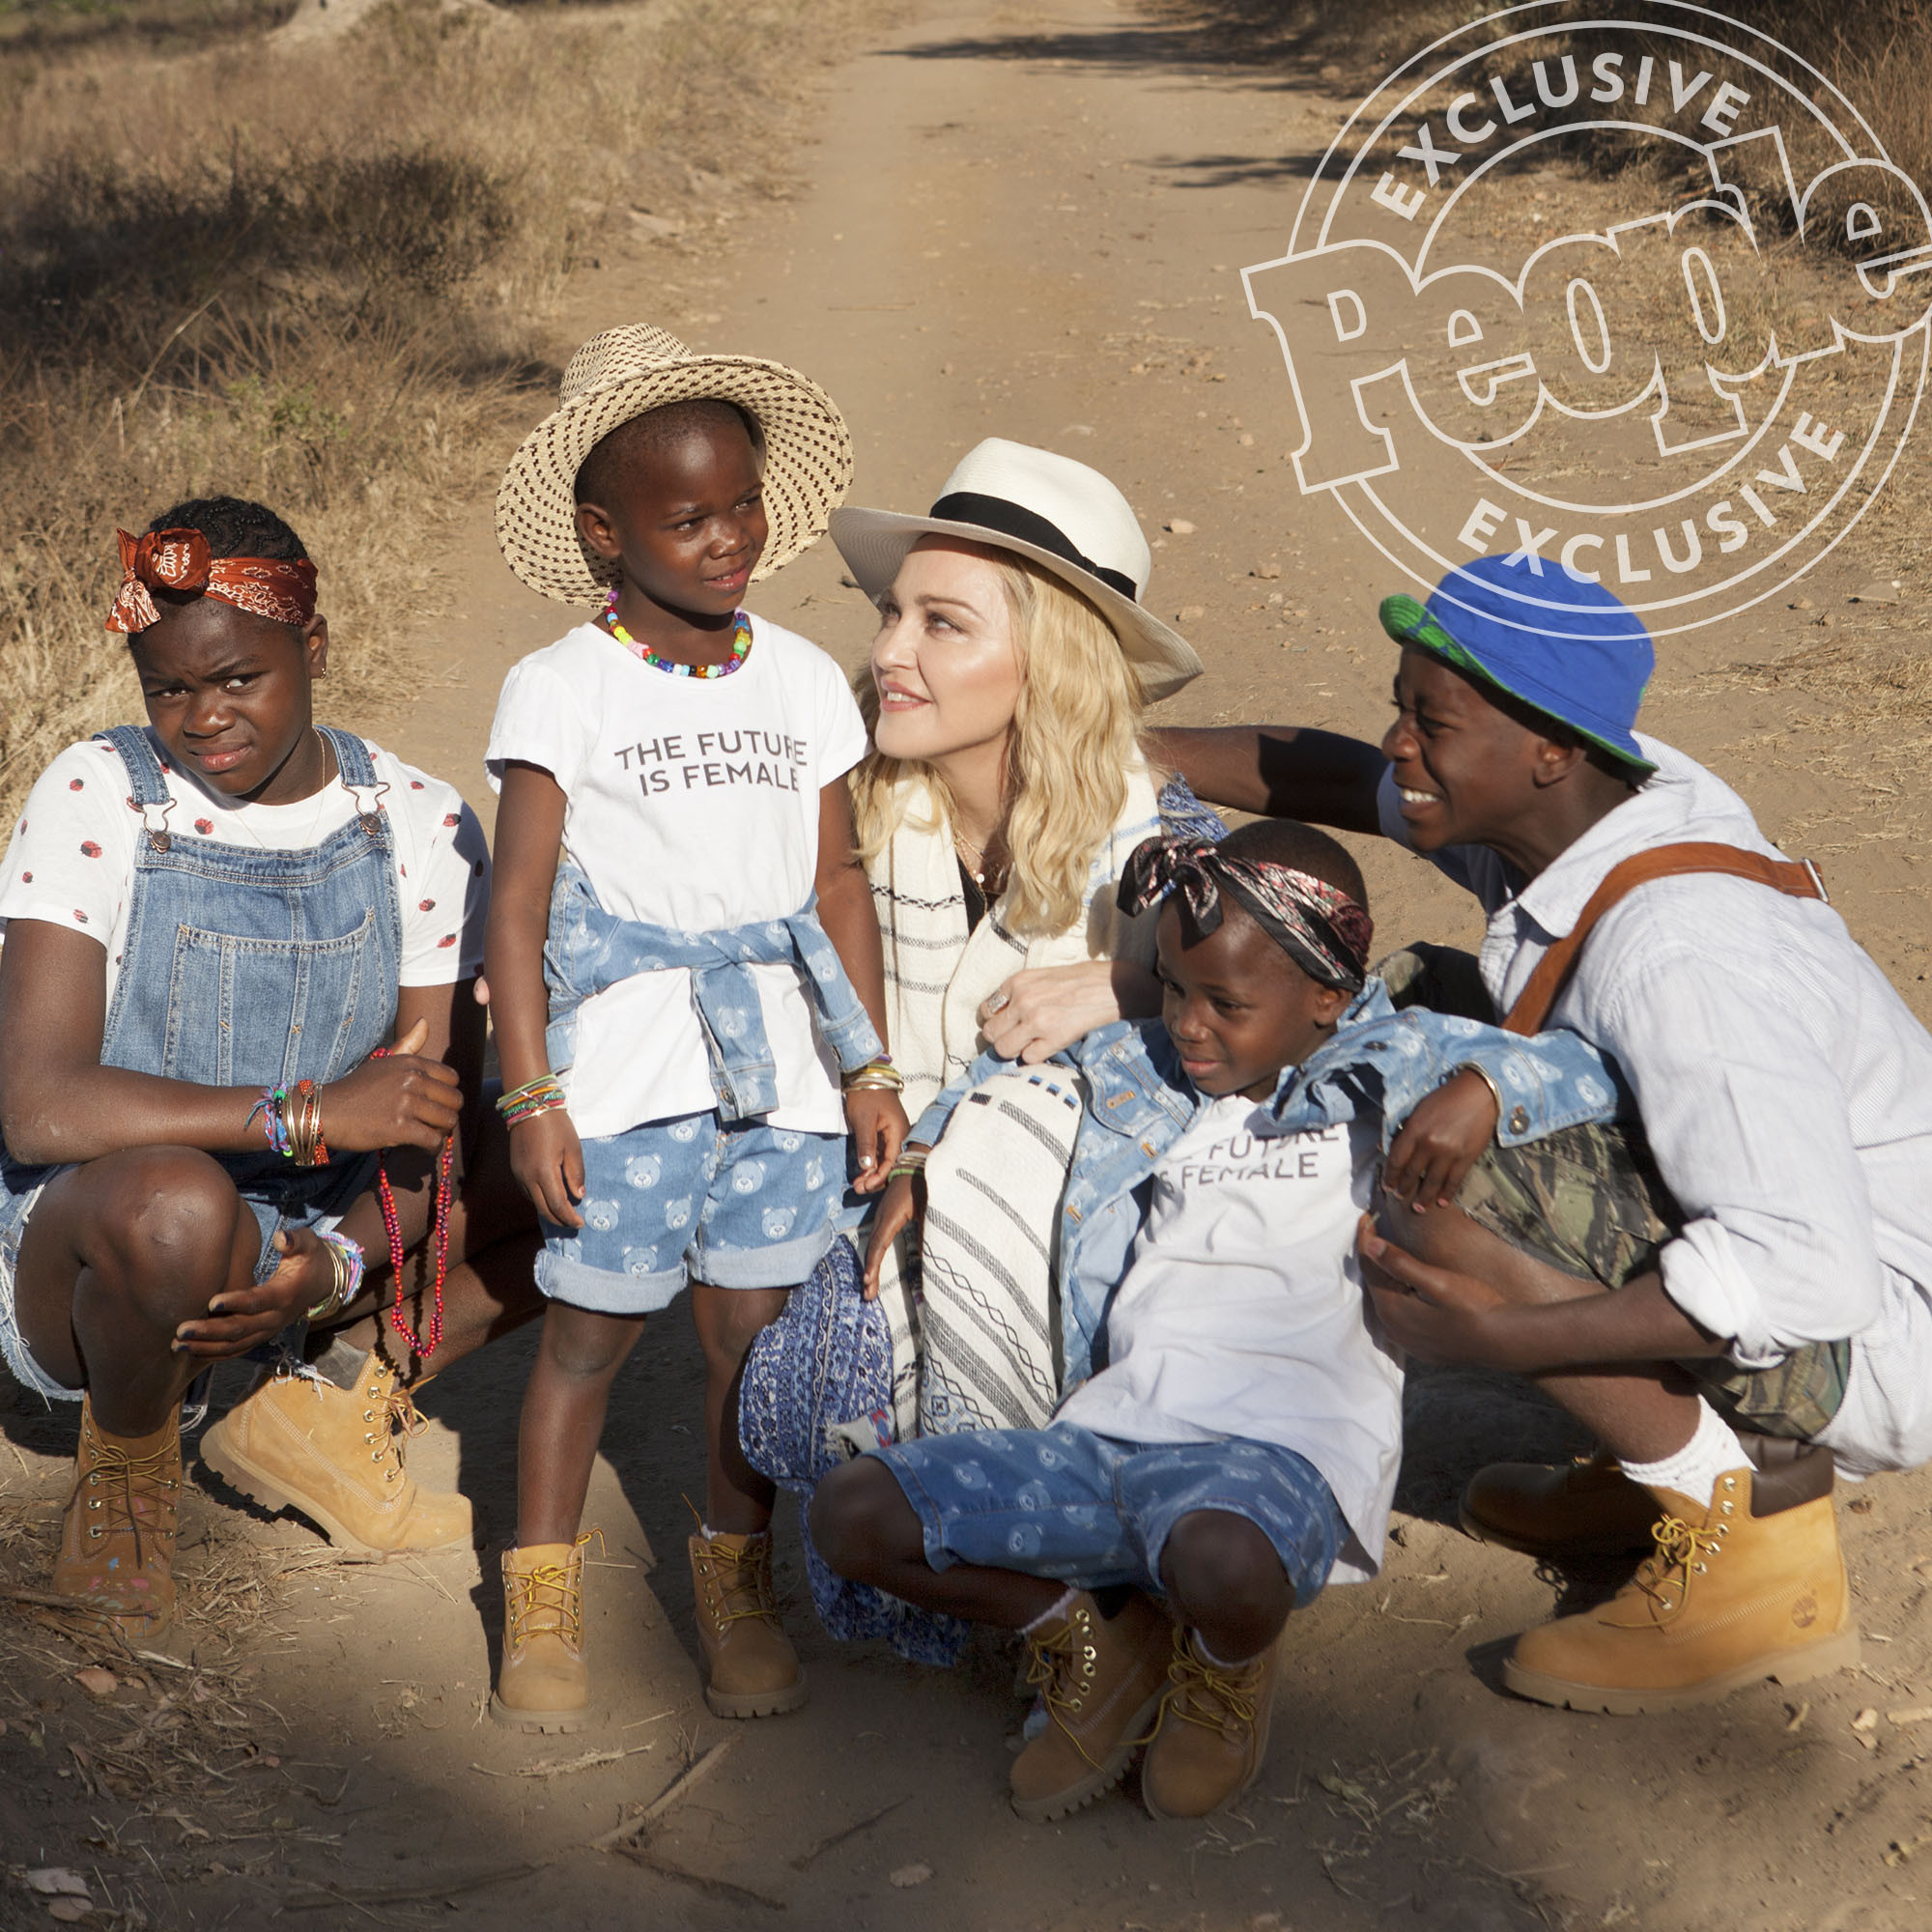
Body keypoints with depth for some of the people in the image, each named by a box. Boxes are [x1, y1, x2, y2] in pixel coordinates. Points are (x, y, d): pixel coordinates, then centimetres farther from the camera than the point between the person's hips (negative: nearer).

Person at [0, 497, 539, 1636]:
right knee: (175, 1199, -39)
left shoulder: (422, 826, -4)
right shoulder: (95, 802, -14)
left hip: (320, 1240, 4)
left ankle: (331, 1396, 0)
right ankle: (128, 1461, -5)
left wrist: (340, 1263, -24)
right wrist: (311, 1113, -31)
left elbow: (440, 1120, -4)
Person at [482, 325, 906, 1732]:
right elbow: (517, 907, -5)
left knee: (757, 1336, 8)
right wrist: (530, 1097, -9)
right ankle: (544, 1603, 21)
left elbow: (839, 885, 11)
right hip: (625, 1071, -3)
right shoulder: (558, 691, -5)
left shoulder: (804, 681, 6)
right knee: (590, 1332, 5)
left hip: (780, 1070, 3)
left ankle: (737, 1590, 26)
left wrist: (870, 1067, 9)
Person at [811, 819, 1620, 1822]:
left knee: (1220, 1567, -41)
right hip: (1111, 1430, 6)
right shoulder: (1143, 1068, 19)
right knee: (853, 1512, -8)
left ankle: (1228, 1667, 1)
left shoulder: (1390, 1064, 6)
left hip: (1277, 1445, -5)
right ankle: (1099, 1641, 12)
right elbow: (1003, 1079, 36)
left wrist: (1482, 1095, -17)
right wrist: (921, 1162, 20)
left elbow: (1585, 1074, 2)